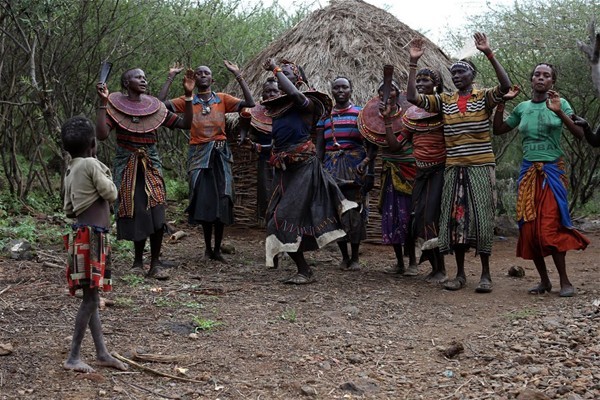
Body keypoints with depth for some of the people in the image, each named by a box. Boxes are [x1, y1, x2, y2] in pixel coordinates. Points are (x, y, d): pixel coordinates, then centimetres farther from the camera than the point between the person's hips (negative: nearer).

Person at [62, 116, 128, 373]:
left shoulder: (70, 171, 13)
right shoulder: (91, 164, -11)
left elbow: (69, 210, 15)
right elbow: (111, 193, -7)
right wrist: (105, 173, 8)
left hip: (83, 235, 9)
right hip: (91, 236, -9)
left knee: (92, 296, 12)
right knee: (91, 297, -7)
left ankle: (102, 353, 19)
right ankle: (73, 357, -4)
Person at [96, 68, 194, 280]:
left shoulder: (155, 107, 6)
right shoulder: (114, 107, -3)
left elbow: (186, 124, 4)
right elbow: (101, 134, -17)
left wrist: (188, 95, -4)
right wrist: (103, 103, -20)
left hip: (151, 163, 2)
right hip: (127, 165, -2)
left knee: (156, 213, -9)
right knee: (135, 213, 1)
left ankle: (155, 263, 2)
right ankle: (138, 259, 22)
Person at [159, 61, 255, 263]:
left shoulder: (223, 99, 6)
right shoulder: (187, 102, 6)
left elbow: (249, 103, -4)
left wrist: (238, 75, -6)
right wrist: (171, 77, -2)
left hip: (220, 154, 0)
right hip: (199, 155, 0)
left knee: (222, 201, -3)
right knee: (204, 201, 1)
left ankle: (217, 249, 8)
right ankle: (208, 247, 16)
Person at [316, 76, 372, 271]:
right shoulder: (325, 116, 12)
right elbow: (319, 148, 13)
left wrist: (370, 172, -6)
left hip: (355, 167, -2)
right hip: (332, 167, 3)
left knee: (355, 210, -3)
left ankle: (355, 257, 9)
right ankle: (344, 256, 15)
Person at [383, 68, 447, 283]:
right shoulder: (411, 114, 10)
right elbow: (396, 145, 8)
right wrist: (387, 120, 2)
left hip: (439, 171, -6)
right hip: (421, 172, 6)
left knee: (432, 217, -12)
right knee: (420, 218, 6)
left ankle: (441, 269, 2)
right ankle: (434, 267, 21)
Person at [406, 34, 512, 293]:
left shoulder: (484, 97, 1)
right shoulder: (444, 101, 9)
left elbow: (506, 86, -18)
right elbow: (412, 97, 1)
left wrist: (489, 54, -24)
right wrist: (413, 63, -4)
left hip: (481, 167, -3)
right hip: (453, 168, 3)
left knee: (481, 217, -3)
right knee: (455, 218, 5)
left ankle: (485, 274, 7)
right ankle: (460, 274, 14)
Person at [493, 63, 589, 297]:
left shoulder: (560, 103, 0)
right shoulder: (522, 108, 10)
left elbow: (580, 134, -8)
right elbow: (497, 130, 16)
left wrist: (559, 112, -21)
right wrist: (501, 103, 5)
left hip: (552, 170, -4)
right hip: (529, 171, 4)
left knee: (549, 226, -13)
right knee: (529, 227, 1)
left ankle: (564, 281, -3)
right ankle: (544, 280, 12)